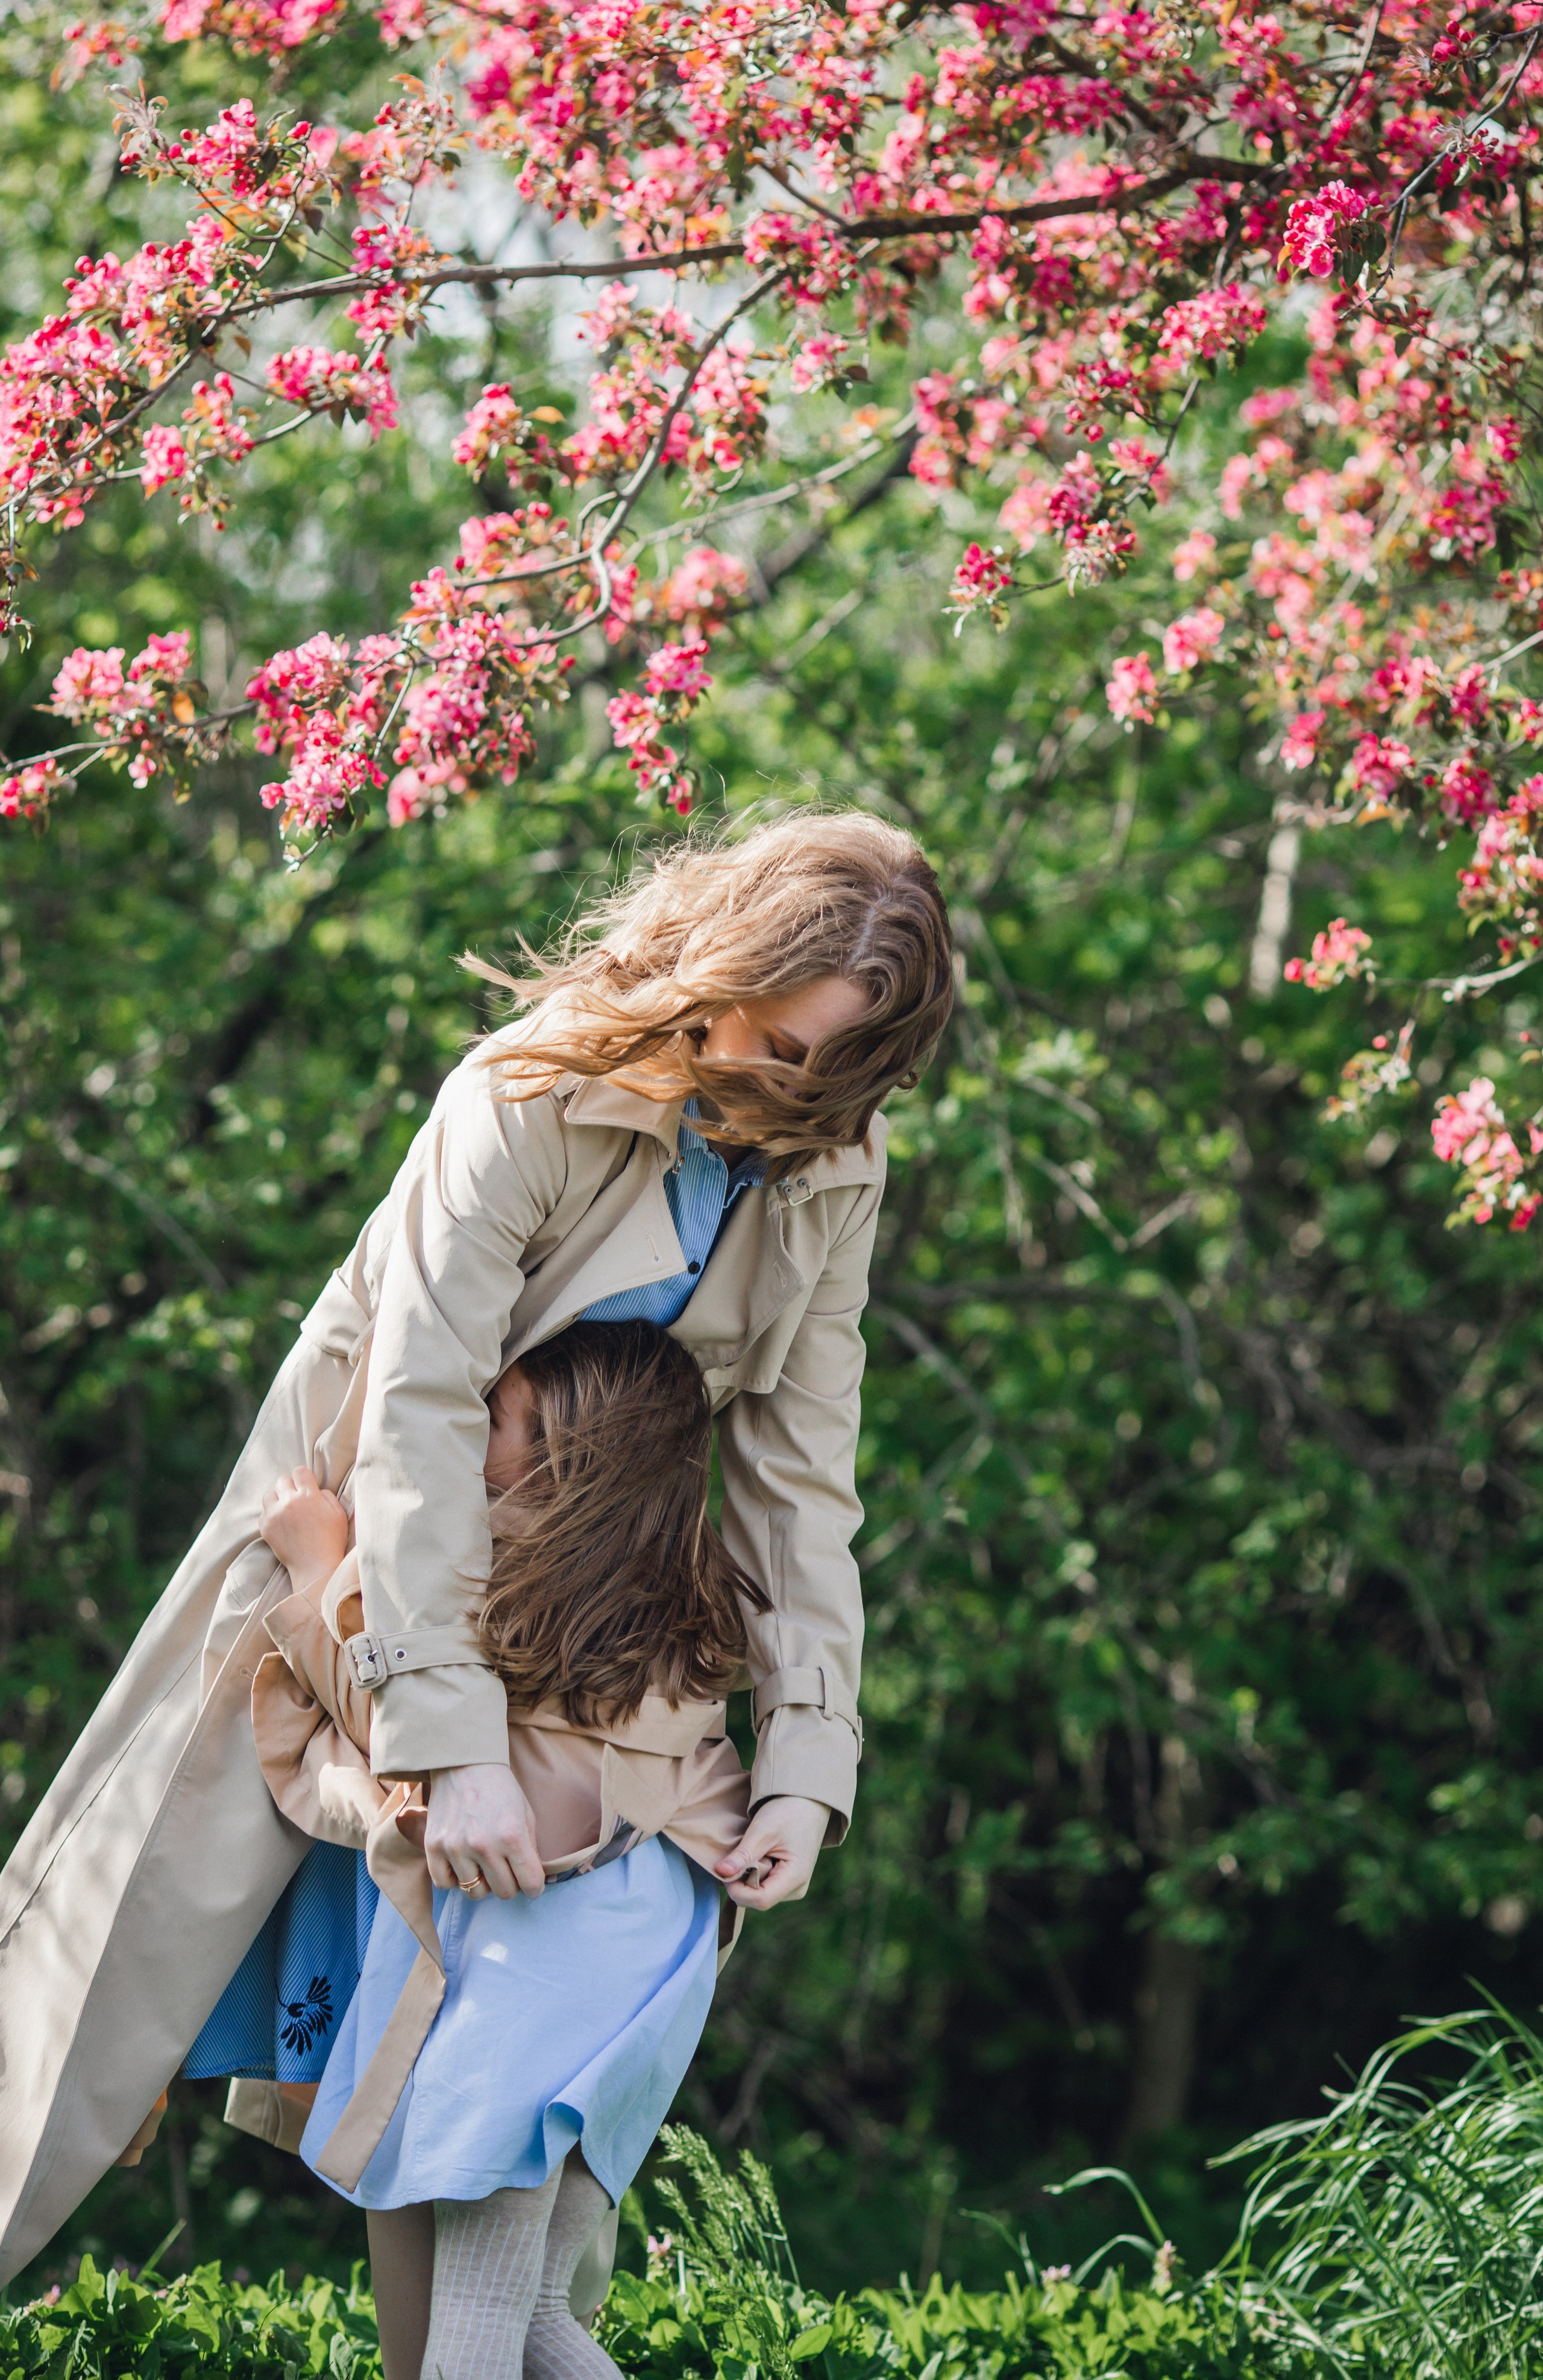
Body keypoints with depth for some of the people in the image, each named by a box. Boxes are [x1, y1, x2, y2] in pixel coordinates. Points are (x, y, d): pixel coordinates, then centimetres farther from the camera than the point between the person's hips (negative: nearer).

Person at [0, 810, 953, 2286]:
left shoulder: (832, 1168, -13)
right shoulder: (531, 1099, -30)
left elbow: (800, 1461, -10)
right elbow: (420, 1414, -35)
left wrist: (806, 1760, -19)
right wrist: (453, 1742, -42)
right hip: (365, 1533, -4)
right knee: (168, 1887, -1)